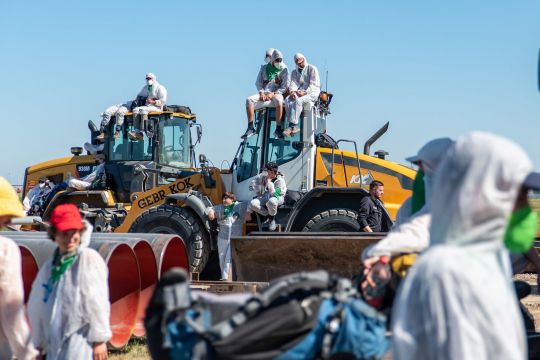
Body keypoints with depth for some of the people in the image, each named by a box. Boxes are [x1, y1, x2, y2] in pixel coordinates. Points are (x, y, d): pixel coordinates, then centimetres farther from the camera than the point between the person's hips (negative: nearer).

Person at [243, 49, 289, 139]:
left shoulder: (284, 69, 4)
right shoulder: (264, 68, 15)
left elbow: (285, 86, -2)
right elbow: (258, 82, 13)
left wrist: (273, 94, -15)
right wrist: (261, 92, -7)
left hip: (277, 93, -4)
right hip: (264, 93, 4)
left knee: (278, 100, -40)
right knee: (249, 100, -23)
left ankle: (278, 129, -34)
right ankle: (250, 128, -21)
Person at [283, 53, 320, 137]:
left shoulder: (312, 69, 2)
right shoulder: (294, 72, 19)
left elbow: (314, 84, -7)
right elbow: (293, 83, 5)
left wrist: (305, 92, -22)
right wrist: (292, 91, -19)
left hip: (311, 93, -5)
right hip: (298, 93, 5)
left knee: (298, 101, -36)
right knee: (287, 100, -27)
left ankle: (292, 125, -38)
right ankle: (295, 126, -32)